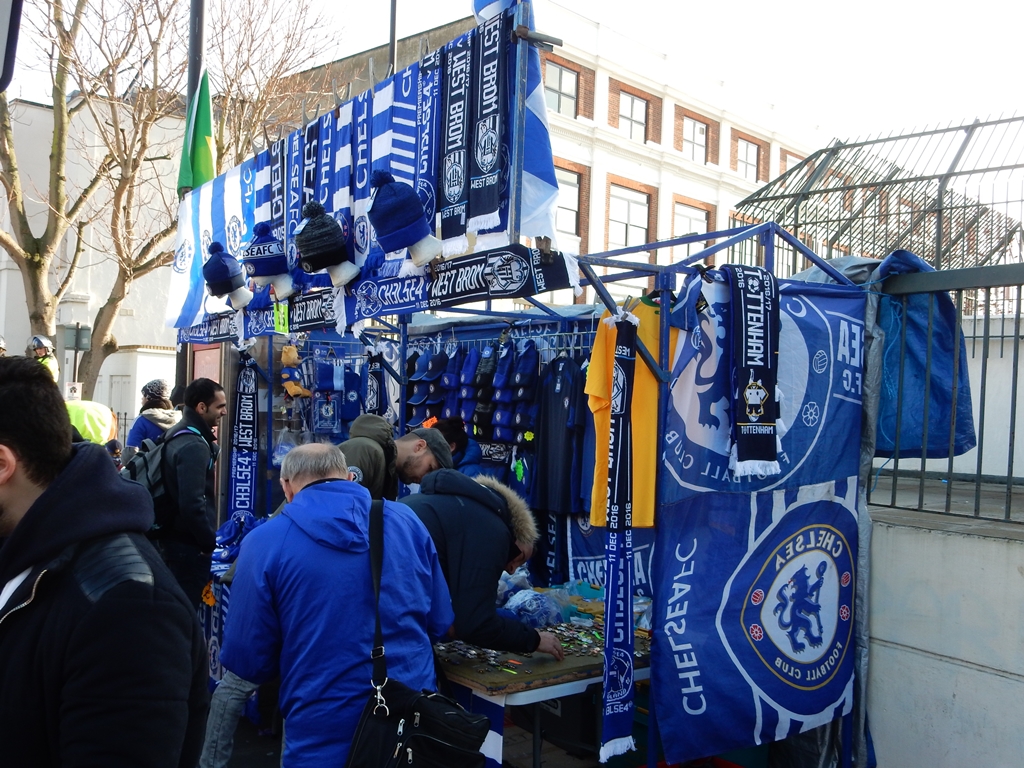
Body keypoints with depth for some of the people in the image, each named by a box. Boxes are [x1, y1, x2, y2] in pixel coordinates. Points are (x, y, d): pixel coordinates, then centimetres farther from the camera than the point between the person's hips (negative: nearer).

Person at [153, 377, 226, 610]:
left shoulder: (178, 437, 12)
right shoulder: (193, 446, -20)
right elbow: (192, 503, -26)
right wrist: (210, 542, -18)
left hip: (171, 538, 10)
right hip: (189, 545, -10)